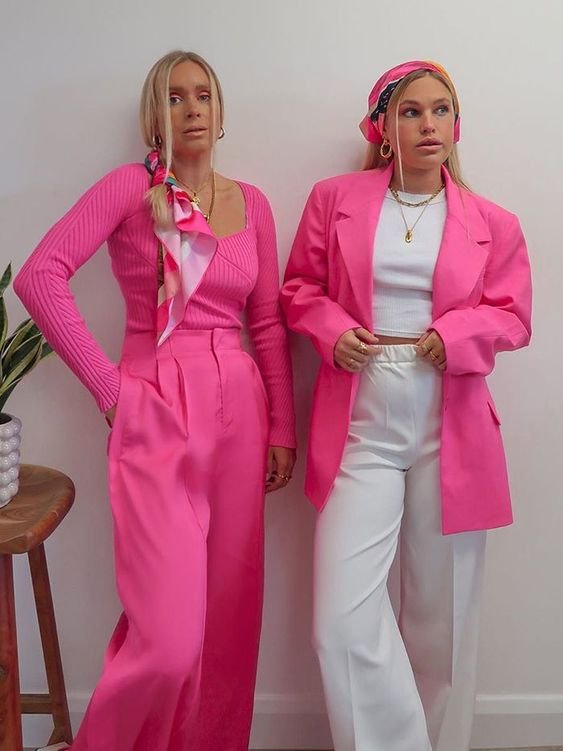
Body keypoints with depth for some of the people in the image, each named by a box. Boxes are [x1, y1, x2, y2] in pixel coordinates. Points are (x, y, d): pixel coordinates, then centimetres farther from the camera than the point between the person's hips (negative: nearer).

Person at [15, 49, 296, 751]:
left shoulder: (252, 203, 13)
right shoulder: (131, 186, -2)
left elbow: (269, 322, 13)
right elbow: (39, 276, -11)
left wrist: (282, 427, 9)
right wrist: (108, 385, -11)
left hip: (238, 411, 5)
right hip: (157, 416, -5)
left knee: (229, 615, 11)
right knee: (170, 639, -8)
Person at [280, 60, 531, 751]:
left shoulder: (492, 224, 7)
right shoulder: (335, 199, 7)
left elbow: (512, 316, 7)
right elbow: (301, 288, 12)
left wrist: (453, 336, -12)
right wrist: (333, 330, -8)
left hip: (450, 431, 1)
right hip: (360, 426, 0)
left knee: (442, 617, 11)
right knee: (343, 621, -6)